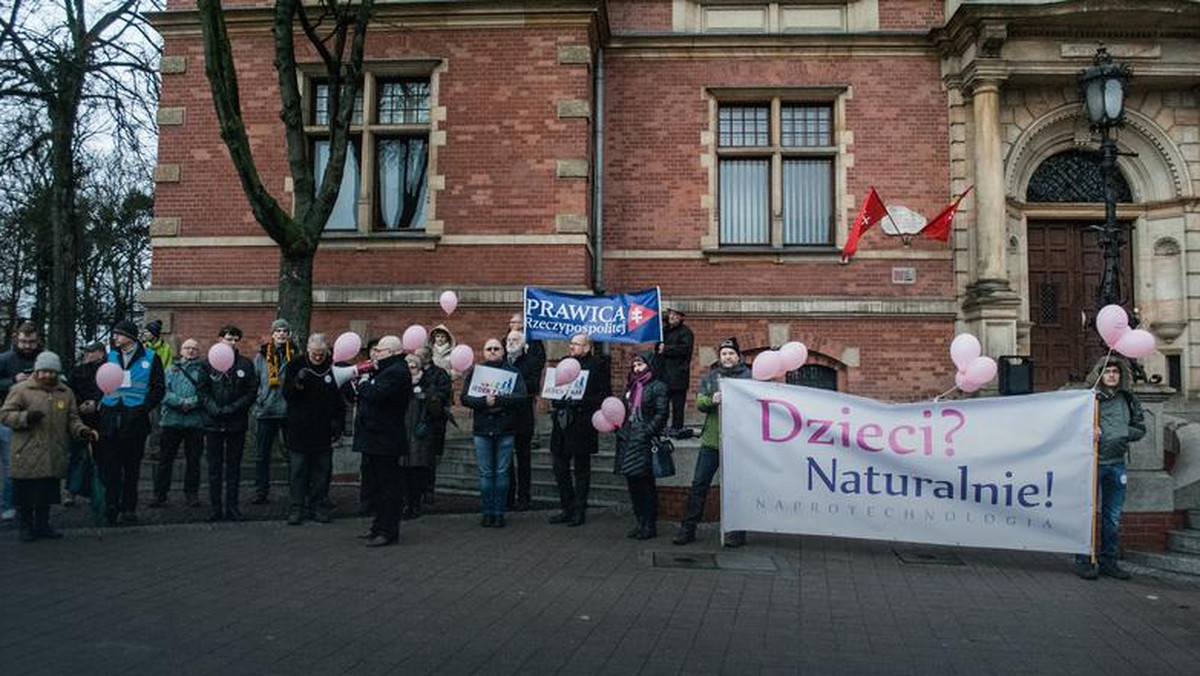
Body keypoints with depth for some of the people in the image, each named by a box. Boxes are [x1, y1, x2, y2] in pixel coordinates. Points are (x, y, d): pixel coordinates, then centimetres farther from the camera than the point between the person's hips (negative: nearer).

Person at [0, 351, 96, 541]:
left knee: (47, 493, 10)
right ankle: (26, 526, 17)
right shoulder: (21, 390, 0)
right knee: (26, 493, 3)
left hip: (53, 458, 3)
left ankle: (43, 525, 23)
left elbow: (72, 419, 15)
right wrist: (26, 417, -18)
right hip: (27, 457, -3)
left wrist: (82, 430, -4)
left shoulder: (66, 392, 11)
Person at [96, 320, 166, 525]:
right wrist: (100, 403, 2)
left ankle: (128, 508, 13)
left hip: (135, 421, -2)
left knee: (132, 468, 6)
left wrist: (143, 409, -11)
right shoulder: (110, 357, 13)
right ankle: (111, 508, 0)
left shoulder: (150, 358, 3)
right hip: (110, 420, 2)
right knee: (110, 467, -2)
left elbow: (158, 389, 0)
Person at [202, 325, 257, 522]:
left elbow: (251, 392, 1)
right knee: (215, 467, 5)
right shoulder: (209, 364, 4)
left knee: (234, 467, 5)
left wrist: (232, 408, -11)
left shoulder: (245, 365, 4)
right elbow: (203, 392, 1)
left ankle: (232, 507, 11)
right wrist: (214, 409, -14)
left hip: (237, 423, 0)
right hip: (213, 423, 0)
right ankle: (215, 508, 11)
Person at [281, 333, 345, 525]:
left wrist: (338, 423, 1)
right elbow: (287, 395, -4)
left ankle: (317, 505, 16)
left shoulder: (333, 367, 0)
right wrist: (298, 382, -23)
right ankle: (297, 507, 9)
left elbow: (341, 401, 8)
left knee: (322, 470, 6)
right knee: (297, 469, 2)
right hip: (299, 429, -1)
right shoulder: (295, 365, -2)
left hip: (323, 430, 1)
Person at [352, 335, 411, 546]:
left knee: (386, 486, -5)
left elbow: (376, 394, -27)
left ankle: (388, 532, 0)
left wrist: (363, 385, -9)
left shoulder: (396, 372, -15)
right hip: (375, 438, 11)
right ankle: (379, 527, 26)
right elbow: (372, 392, 17)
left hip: (384, 440, -11)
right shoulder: (388, 370, 20)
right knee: (373, 483, 17)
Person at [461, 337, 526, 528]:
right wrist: (484, 401, -18)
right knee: (486, 474, 4)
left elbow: (521, 397, -9)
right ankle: (487, 512, 13)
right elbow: (465, 398, -2)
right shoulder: (475, 372, 8)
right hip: (482, 429, 1)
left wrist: (498, 400, -19)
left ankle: (499, 513, 11)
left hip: (505, 430, -1)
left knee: (502, 473, 3)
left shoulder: (513, 372, 4)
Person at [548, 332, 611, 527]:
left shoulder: (598, 364, -4)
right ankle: (567, 509, 20)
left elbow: (604, 394, -9)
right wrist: (557, 402, -1)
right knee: (560, 467, 8)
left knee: (581, 470, 3)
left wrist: (581, 402, -19)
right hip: (562, 422, 6)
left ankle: (579, 512, 12)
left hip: (582, 424, -6)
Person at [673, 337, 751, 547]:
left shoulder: (748, 377, 2)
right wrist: (712, 400, -18)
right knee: (699, 484, 5)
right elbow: (700, 402, 2)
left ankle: (737, 531, 14)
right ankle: (688, 529, 13)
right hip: (711, 440, 3)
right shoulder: (709, 378, 12)